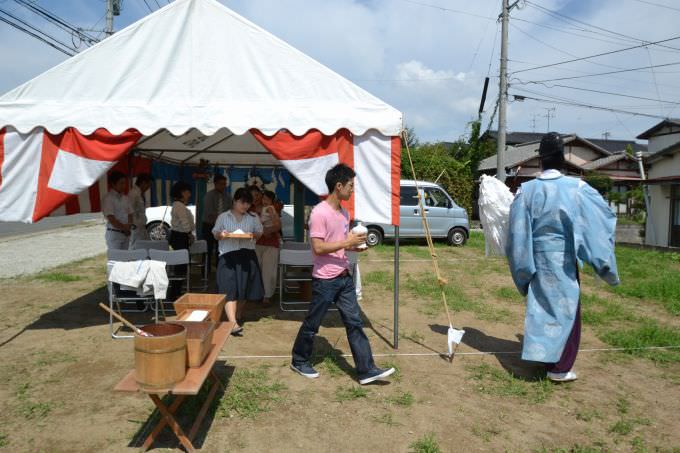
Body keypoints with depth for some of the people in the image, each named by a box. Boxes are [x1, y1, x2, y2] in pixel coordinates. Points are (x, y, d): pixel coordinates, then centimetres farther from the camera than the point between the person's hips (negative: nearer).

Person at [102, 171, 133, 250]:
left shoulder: (125, 198, 12)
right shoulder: (108, 198, -9)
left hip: (126, 234, 7)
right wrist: (123, 227, -13)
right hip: (114, 234, -7)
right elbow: (110, 218, -16)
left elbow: (130, 215, 12)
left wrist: (128, 227, -5)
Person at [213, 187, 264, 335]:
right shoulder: (223, 217, 9)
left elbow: (259, 233, 11)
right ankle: (233, 323, -20)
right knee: (229, 289, -13)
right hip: (228, 255, -2)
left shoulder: (253, 217, 13)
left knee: (243, 289, 8)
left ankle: (238, 317, 31)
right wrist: (221, 235, -14)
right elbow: (215, 233, 9)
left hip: (247, 256, 2)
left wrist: (253, 235, -11)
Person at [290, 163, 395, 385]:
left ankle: (366, 370, 11)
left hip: (344, 277, 8)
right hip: (325, 280, -8)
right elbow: (318, 248, -22)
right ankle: (299, 361, 30)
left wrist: (354, 245, 0)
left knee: (354, 323, 6)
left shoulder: (344, 213, 9)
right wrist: (346, 242, -21)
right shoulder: (320, 212, -18)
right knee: (312, 324, 9)